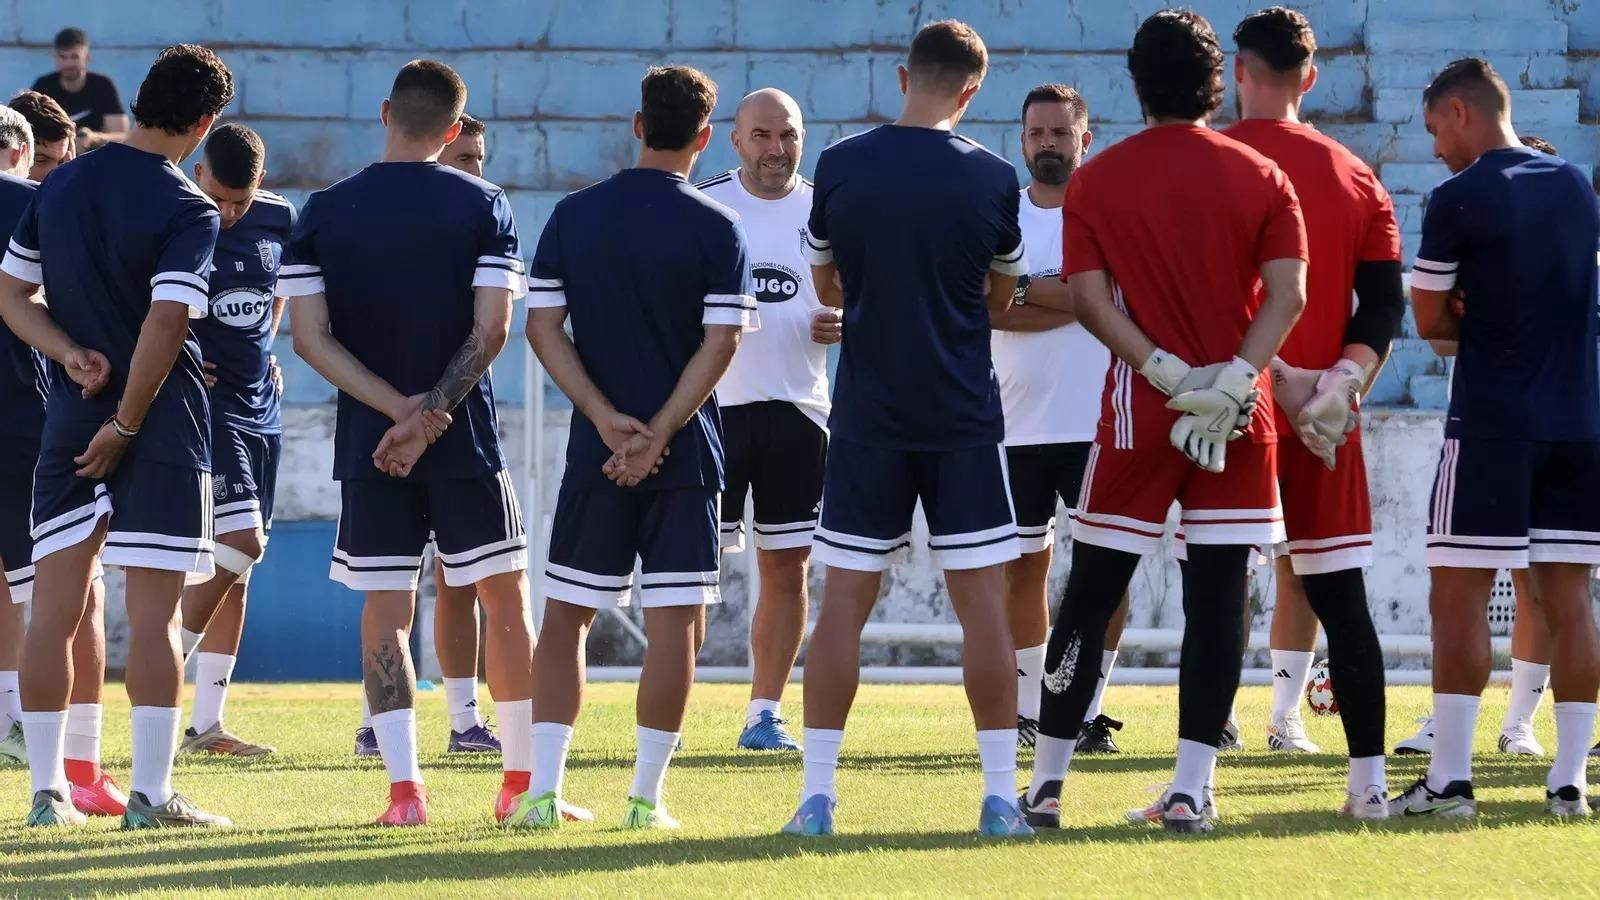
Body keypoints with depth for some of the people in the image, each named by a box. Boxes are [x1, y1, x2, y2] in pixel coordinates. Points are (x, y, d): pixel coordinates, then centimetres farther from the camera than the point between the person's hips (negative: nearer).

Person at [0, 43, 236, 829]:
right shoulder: (187, 210, -12)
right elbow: (166, 323, -21)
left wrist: (70, 354, -2)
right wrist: (125, 426, -14)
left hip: (70, 413, 5)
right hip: (162, 422, -5)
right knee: (152, 611, -2)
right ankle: (151, 794, -3)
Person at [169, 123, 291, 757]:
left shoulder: (279, 220, 4)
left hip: (261, 403, 7)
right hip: (203, 400, -7)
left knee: (237, 568, 7)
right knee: (240, 543, -19)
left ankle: (206, 722, 11)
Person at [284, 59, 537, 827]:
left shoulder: (322, 214, 1)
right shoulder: (484, 207, -2)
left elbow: (310, 336, -6)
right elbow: (491, 329, -11)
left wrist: (399, 409, -10)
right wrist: (427, 414, -12)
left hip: (368, 444, 1)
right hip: (466, 440, -1)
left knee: (385, 612, 4)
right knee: (505, 600, 9)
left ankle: (404, 787, -4)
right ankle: (522, 780, 10)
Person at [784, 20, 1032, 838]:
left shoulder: (840, 167, -3)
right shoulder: (991, 179, -6)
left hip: (867, 418, 1)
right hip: (965, 421, -1)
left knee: (844, 602, 4)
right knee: (982, 602, 3)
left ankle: (818, 794, 2)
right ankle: (999, 795, 2)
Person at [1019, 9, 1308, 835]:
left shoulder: (1095, 182, 1)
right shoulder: (1260, 178, 2)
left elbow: (1089, 298, -8)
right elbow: (1287, 295, -8)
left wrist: (1169, 374, -11)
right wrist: (1233, 380, -14)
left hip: (1137, 416, 0)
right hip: (1240, 423, 0)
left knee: (1089, 596, 7)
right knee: (1216, 599, 2)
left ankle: (1045, 782, 9)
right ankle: (1190, 789, -3)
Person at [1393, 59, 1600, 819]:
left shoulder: (1458, 199, -9)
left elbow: (1429, 321, -3)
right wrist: (1511, 322, 7)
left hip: (1492, 423, -6)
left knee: (1459, 597, -1)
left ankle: (1448, 780, -4)